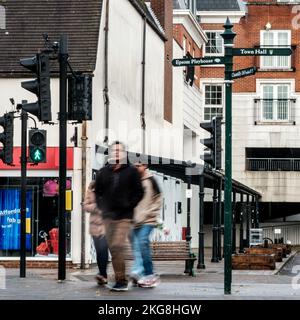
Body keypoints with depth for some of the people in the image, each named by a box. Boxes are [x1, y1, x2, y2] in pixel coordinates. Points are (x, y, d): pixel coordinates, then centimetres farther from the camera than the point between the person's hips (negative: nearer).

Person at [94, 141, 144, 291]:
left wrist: (128, 205, -9)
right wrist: (102, 206, 4)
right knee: (113, 248, 7)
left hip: (125, 217, -5)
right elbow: (97, 192, 18)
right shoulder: (103, 172, 10)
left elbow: (139, 192, 2)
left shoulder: (131, 171, 1)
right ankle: (121, 280, 16)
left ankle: (121, 280, -15)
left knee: (117, 246, -17)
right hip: (108, 216, 5)